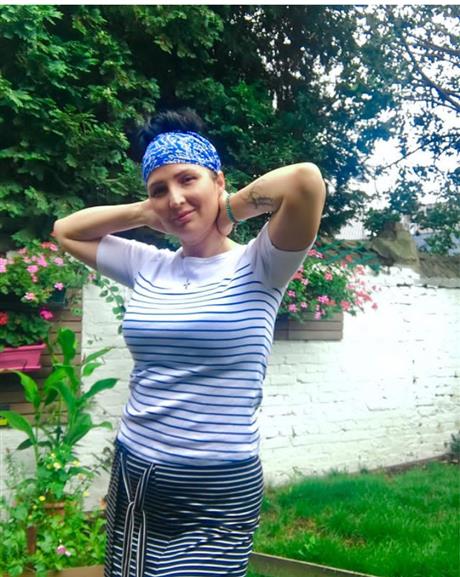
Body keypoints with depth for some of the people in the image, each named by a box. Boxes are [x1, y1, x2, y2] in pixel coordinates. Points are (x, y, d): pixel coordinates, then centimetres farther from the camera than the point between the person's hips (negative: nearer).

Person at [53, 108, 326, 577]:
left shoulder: (255, 268, -10)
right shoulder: (148, 268, 4)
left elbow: (306, 180, -26)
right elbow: (65, 231, 16)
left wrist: (232, 209, -9)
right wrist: (146, 212, 6)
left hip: (216, 491, -5)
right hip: (132, 476, 5)